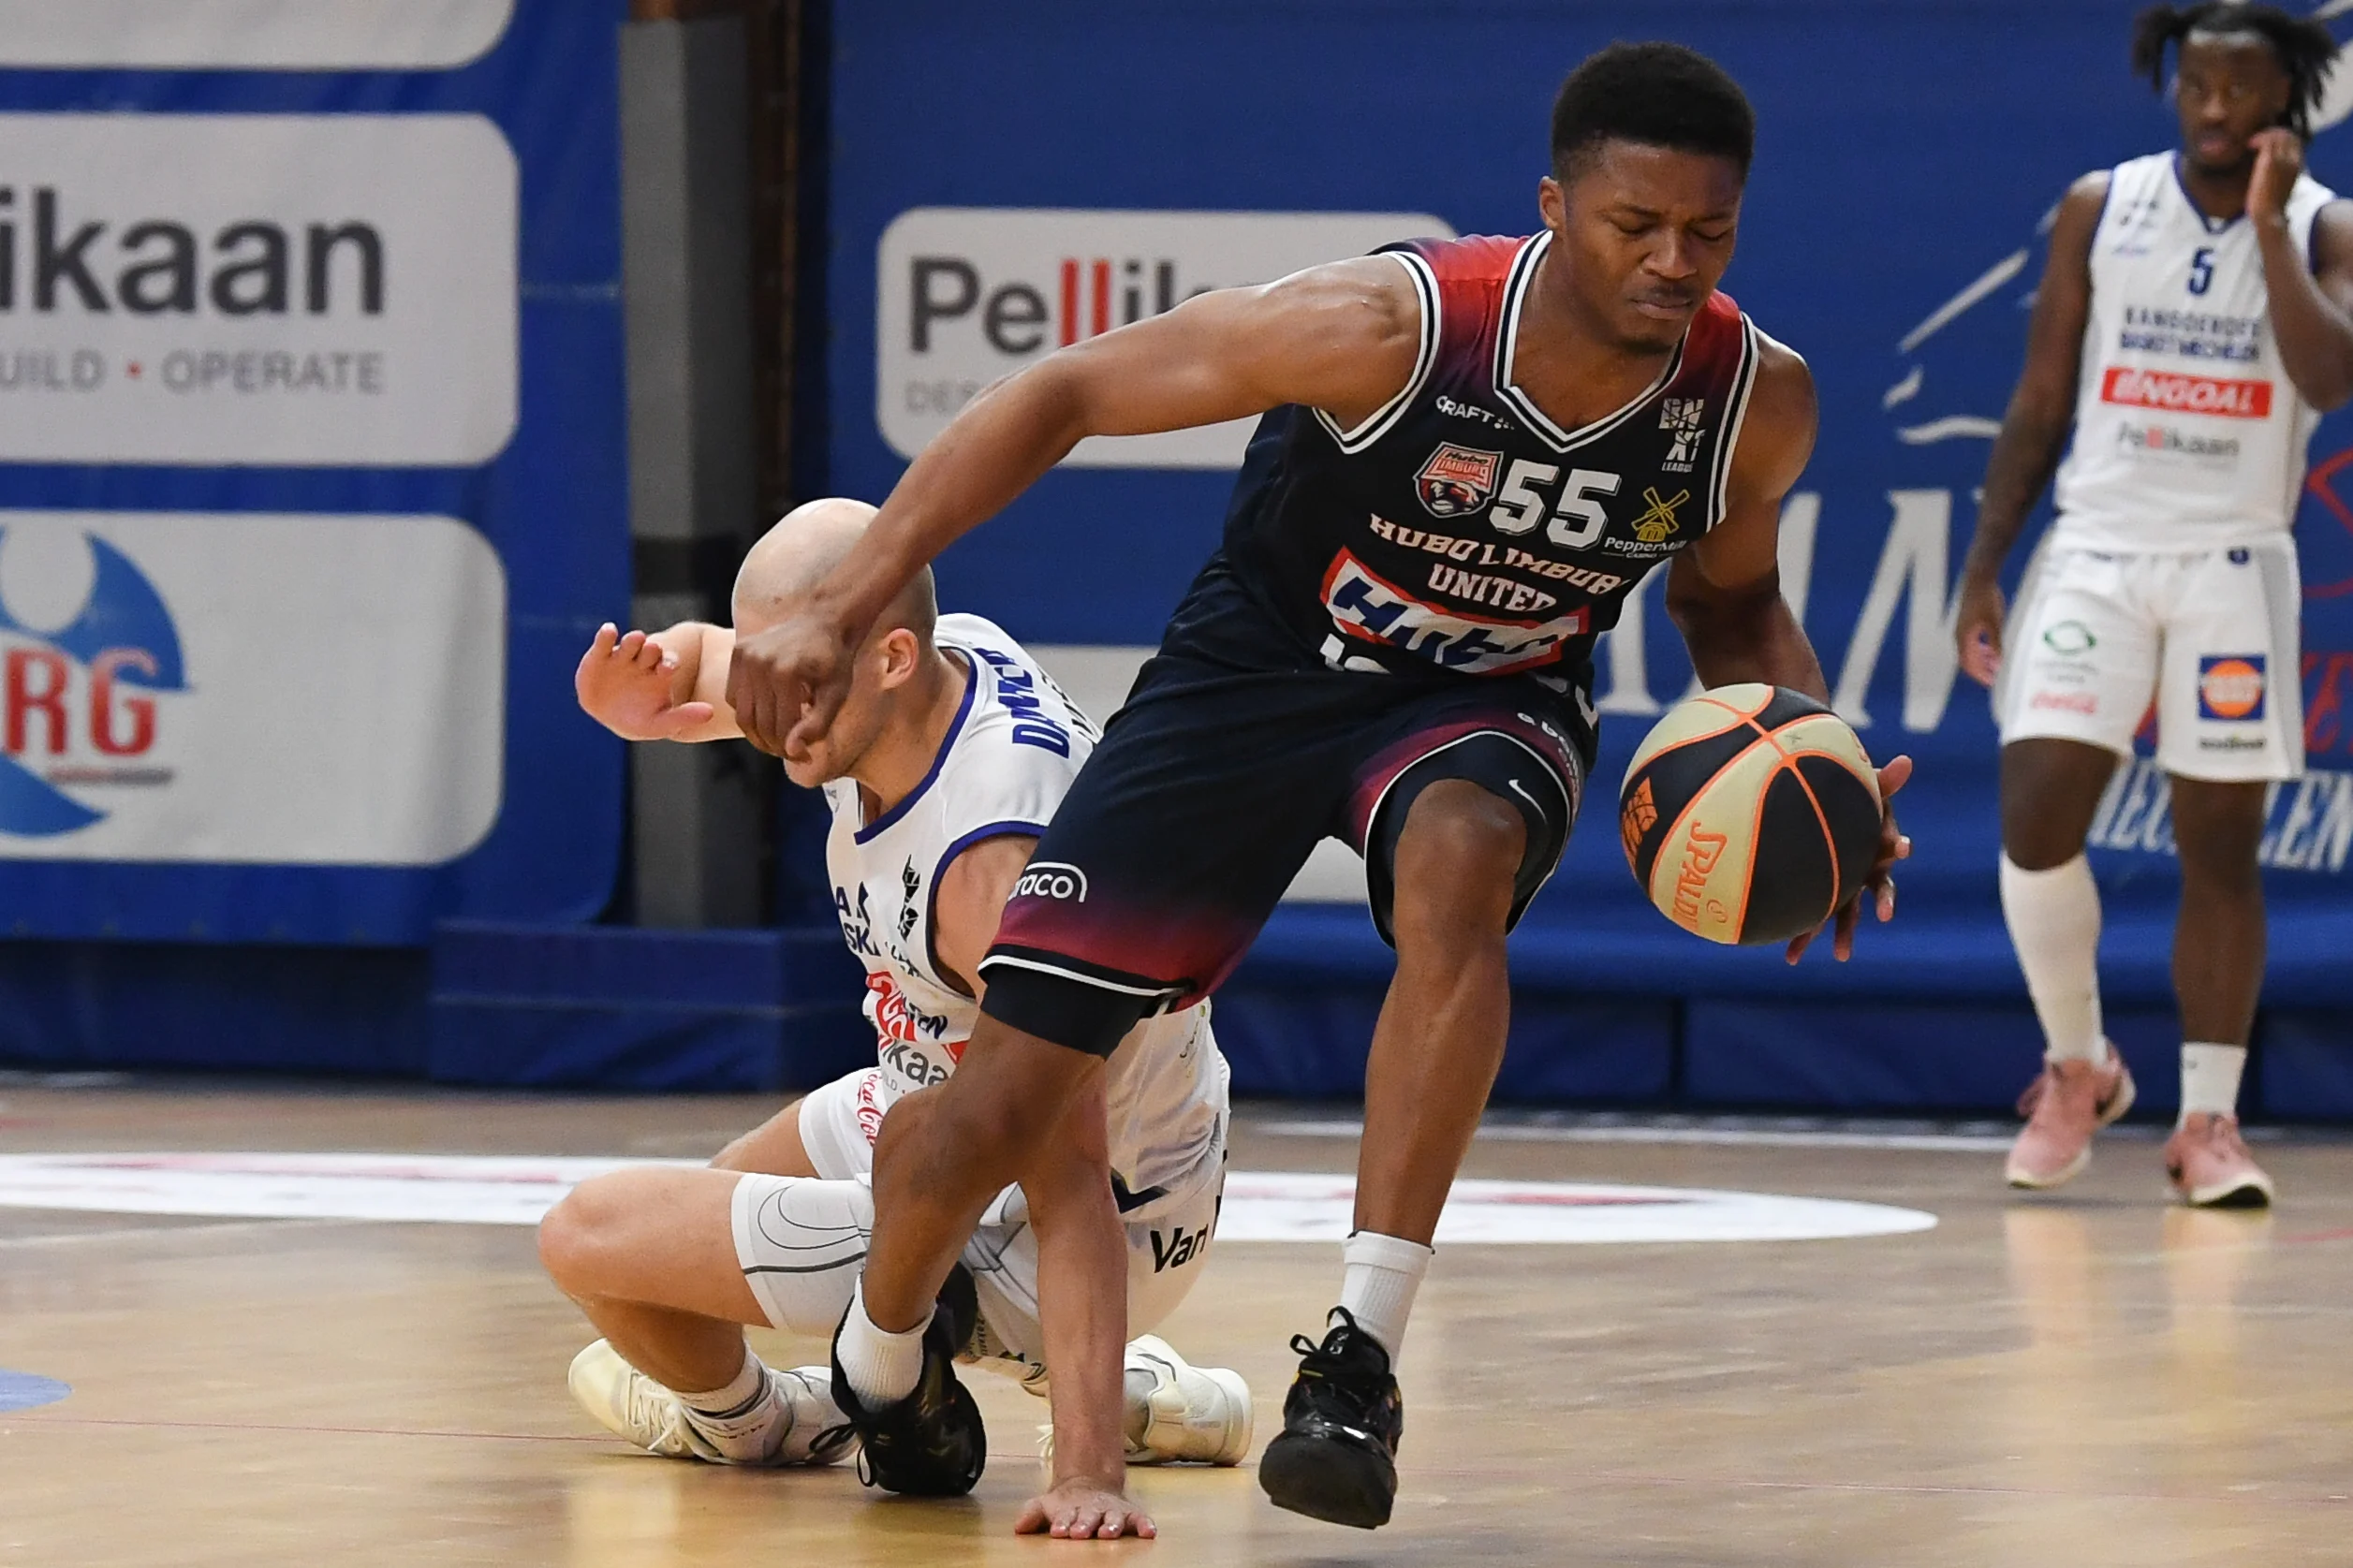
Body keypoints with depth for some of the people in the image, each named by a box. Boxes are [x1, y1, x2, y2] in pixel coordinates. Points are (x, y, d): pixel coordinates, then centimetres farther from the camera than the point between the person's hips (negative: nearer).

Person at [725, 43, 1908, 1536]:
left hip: (1491, 699, 1)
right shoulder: (1392, 324, -31)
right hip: (1260, 667, -1)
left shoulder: (1757, 403, -19)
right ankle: (877, 1373, 30)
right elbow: (1066, 395, -22)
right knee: (1000, 1100, -4)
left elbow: (1730, 601, 5)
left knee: (1459, 866, -38)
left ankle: (1362, 1359, -33)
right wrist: (842, 610, -27)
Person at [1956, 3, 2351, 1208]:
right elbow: (2040, 403, 7)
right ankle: (2076, 1067, 10)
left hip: (2233, 566, -1)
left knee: (2221, 845, 1)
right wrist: (1983, 566, 2)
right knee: (2035, 819, -11)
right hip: (2098, 550, 1)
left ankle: (2209, 1120, 8)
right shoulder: (2101, 209, 4)